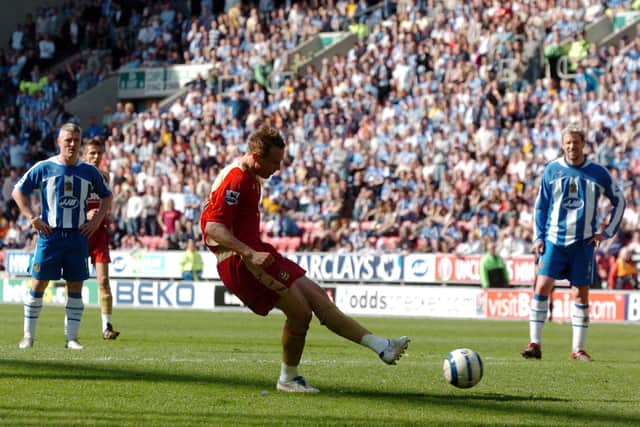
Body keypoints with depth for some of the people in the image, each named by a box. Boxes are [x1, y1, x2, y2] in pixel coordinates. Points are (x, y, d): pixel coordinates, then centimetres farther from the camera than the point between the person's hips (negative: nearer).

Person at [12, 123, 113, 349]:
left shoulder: (89, 171, 7)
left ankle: (71, 337, 8)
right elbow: (18, 191, 4)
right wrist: (33, 218, -4)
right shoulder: (44, 168, -1)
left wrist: (96, 221, 6)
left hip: (78, 235, 2)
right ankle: (28, 336, 5)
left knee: (75, 287, 2)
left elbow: (107, 196, 19)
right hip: (50, 234, -2)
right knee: (38, 284, -2)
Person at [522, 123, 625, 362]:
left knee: (581, 294, 0)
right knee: (542, 286, -12)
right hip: (554, 240, 0)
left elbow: (619, 201, 14)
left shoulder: (597, 173, 3)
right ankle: (535, 344, -7)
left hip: (583, 243, 0)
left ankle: (578, 349, 8)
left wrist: (606, 232, 6)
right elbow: (541, 205, 11)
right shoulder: (552, 170, 4)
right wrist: (538, 237, 2)